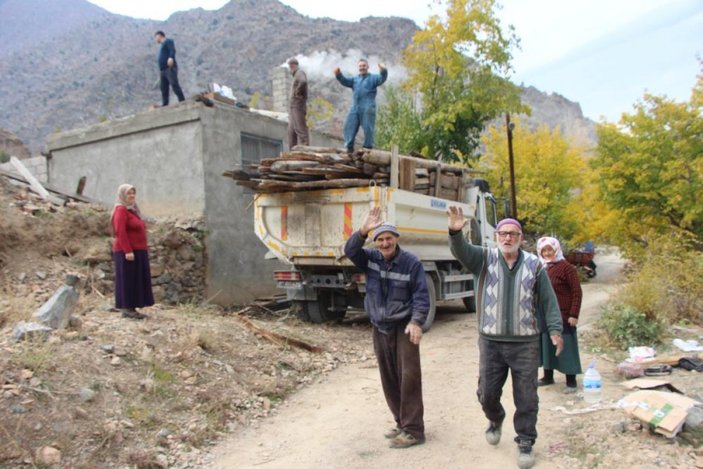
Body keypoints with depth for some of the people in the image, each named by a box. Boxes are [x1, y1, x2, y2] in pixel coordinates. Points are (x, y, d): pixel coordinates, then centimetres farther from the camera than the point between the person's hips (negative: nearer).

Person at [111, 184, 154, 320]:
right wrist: (128, 251, -25)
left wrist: (144, 250, 17)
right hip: (127, 252, -9)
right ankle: (126, 309, 0)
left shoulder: (132, 210, 17)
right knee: (128, 280, -5)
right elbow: (120, 232, -19)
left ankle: (131, 309, 14)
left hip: (137, 252, 9)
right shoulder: (121, 210, -10)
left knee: (136, 281, 9)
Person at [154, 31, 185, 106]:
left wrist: (171, 57, -34)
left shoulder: (168, 41, 5)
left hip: (170, 68, -9)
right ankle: (165, 105, 2)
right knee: (164, 89, 3)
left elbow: (173, 50, -15)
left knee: (174, 85, -19)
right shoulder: (163, 45, 31)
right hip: (163, 70, 9)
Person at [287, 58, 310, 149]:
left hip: (298, 107, -10)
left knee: (301, 129, -12)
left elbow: (303, 82, -30)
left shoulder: (300, 73, -6)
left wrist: (297, 93, -18)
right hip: (293, 108, 10)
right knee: (292, 132, 7)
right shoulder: (296, 75, 23)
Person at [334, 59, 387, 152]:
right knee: (349, 126, 0)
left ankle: (368, 147, 2)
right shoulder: (355, 79, 23)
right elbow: (345, 81, 9)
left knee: (368, 128, -5)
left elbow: (382, 79, -9)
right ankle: (349, 146, 6)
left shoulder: (373, 78, 9)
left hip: (367, 108, -5)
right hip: (355, 108, 5)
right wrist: (338, 75, -10)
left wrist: (383, 71, -31)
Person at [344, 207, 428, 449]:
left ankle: (414, 430, 1)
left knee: (409, 377, -6)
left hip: (403, 327, -5)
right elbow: (350, 251, -14)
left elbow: (421, 295, -9)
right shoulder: (371, 258, 2)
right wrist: (362, 231, -28)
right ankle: (402, 423, 25)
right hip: (380, 329, 5)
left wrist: (416, 322, -20)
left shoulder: (411, 262, -9)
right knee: (389, 379, 11)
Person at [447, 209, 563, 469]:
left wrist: (555, 329, -1)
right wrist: (455, 232, -40)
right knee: (487, 393, 10)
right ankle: (495, 420, 42)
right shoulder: (484, 258, 0)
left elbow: (548, 300, 5)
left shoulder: (534, 264, 1)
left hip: (525, 343, 0)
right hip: (490, 341, 1)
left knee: (526, 397, 6)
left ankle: (525, 442, 25)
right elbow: (461, 250, -19)